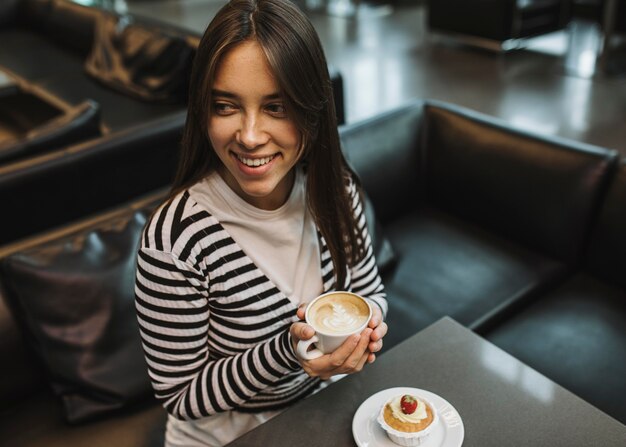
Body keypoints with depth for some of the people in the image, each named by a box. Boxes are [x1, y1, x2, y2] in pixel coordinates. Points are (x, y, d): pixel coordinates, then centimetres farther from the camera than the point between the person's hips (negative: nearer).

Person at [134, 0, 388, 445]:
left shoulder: (336, 189, -13)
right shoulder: (173, 239, -27)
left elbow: (371, 291, 2)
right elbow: (180, 397, -16)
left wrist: (368, 322, -19)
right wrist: (286, 353, -29)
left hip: (327, 409, 4)